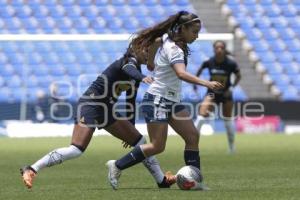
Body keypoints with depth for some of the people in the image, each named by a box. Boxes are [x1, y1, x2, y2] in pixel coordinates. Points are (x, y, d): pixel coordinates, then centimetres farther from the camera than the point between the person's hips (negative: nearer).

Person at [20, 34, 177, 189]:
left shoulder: (137, 71, 13)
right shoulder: (130, 60, -12)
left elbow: (130, 101, 23)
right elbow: (128, 69, -40)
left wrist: (131, 128, 28)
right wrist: (143, 78, -61)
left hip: (106, 108, 10)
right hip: (90, 104, -10)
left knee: (139, 140, 11)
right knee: (76, 150, -23)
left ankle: (162, 180, 22)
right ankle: (30, 170, -20)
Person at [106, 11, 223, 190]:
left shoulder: (168, 40, 7)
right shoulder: (174, 49, -22)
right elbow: (182, 74, -39)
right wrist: (206, 83, -49)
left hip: (172, 101, 10)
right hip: (157, 101, -10)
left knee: (192, 136, -1)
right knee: (157, 146, -8)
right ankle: (117, 166, 5)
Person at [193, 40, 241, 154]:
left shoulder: (231, 64, -17)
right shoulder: (209, 62, -15)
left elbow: (238, 76, 1)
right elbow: (200, 70, 7)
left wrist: (232, 87, -10)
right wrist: (195, 83, 8)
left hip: (226, 94, 0)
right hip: (212, 93, 0)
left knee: (228, 120, 10)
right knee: (202, 115, -18)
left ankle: (232, 146, 29)